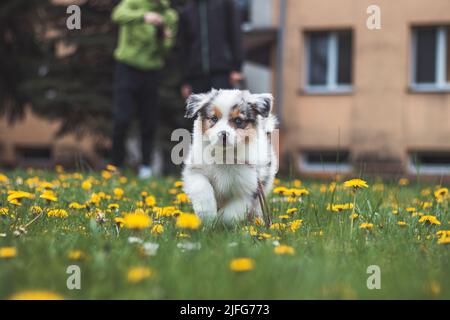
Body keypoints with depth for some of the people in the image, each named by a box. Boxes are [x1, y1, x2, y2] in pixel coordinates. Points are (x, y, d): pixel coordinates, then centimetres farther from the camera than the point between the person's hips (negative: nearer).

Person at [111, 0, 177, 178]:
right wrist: (143, 16, -42)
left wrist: (166, 40, -15)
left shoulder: (170, 15, 7)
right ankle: (116, 165, 8)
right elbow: (118, 15, -26)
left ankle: (146, 165, 17)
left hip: (151, 71, 3)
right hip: (128, 67, -3)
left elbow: (164, 52, 7)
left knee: (149, 122, 4)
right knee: (122, 119, -7)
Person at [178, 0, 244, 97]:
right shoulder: (186, 11, 13)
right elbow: (184, 48, 14)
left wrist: (236, 68, -6)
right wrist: (186, 81, 9)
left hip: (221, 72, -3)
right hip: (197, 76, 3)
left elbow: (236, 35, 2)